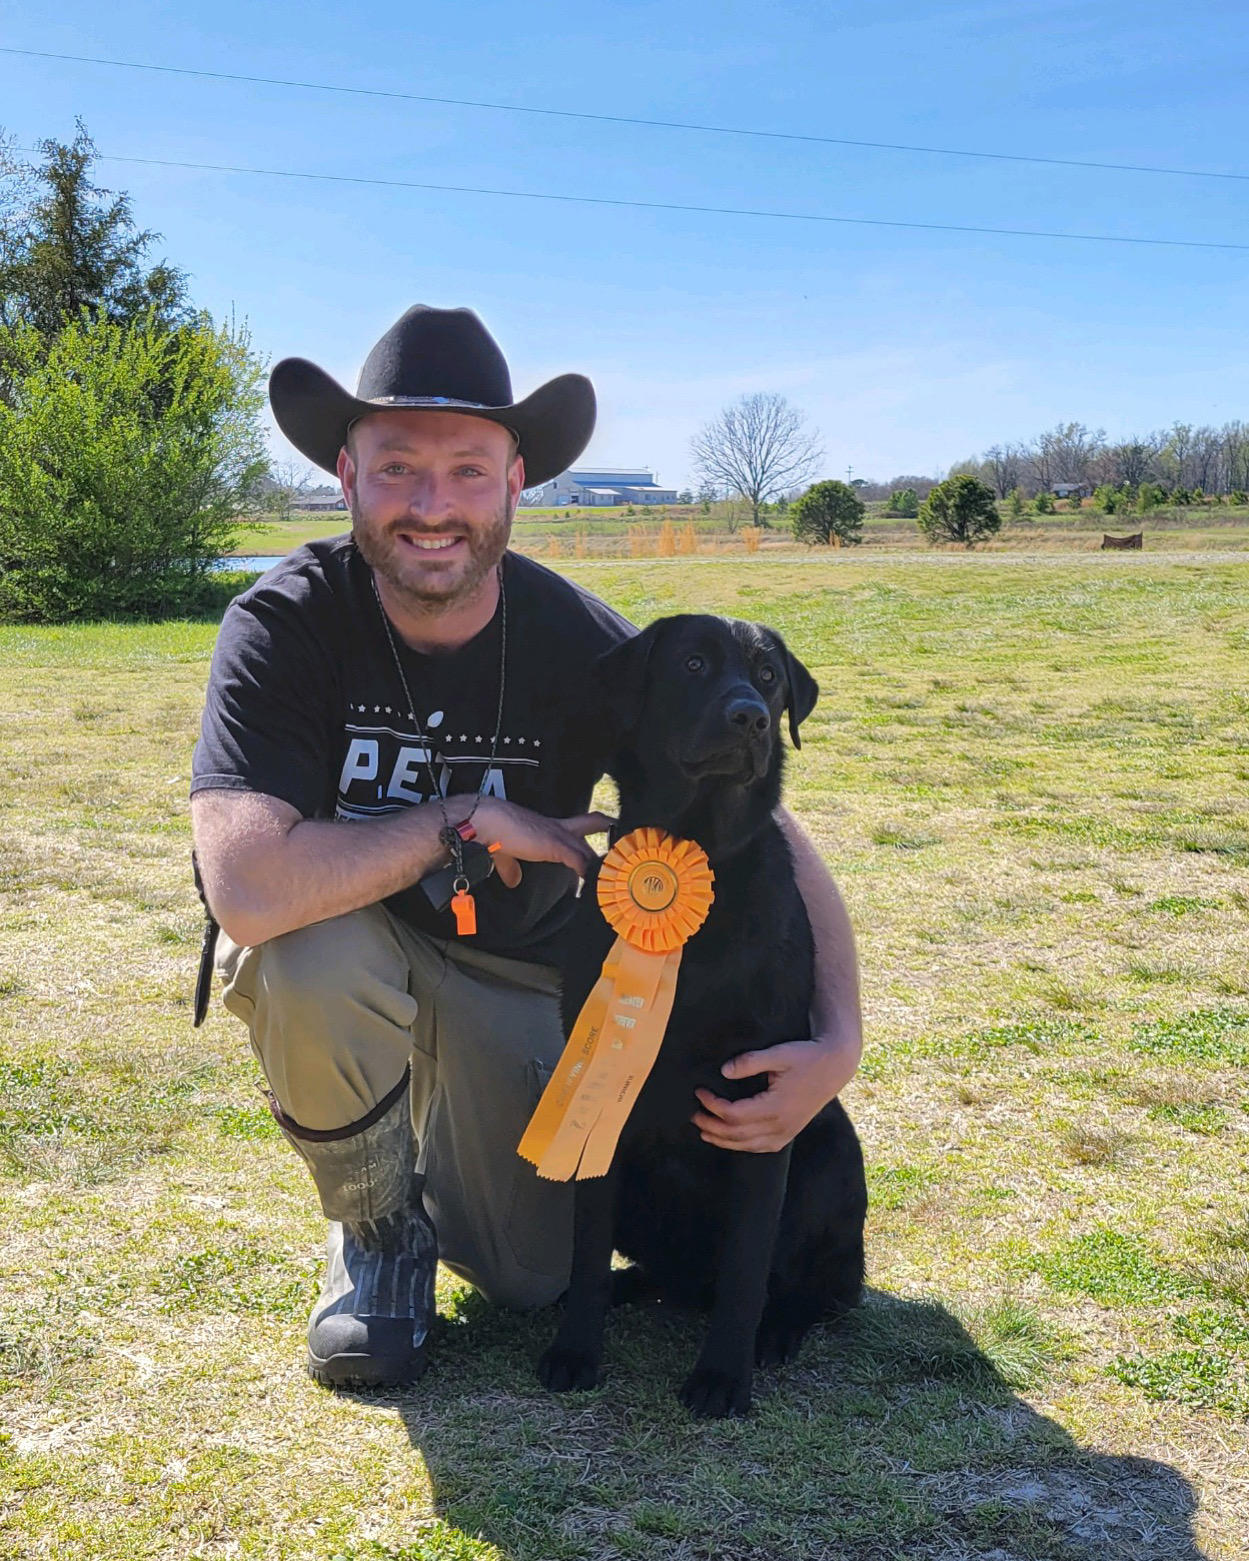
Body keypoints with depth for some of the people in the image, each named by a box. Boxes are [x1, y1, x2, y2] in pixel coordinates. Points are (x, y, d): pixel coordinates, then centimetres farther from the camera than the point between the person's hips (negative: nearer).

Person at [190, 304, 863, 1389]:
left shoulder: (583, 646, -20)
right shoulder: (285, 625, -25)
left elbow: (773, 840, -14)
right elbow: (247, 886, -39)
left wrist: (840, 1039, -27)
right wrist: (466, 819, -30)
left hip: (514, 975, 1)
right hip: (341, 958, -1)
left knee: (531, 1280, -9)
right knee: (313, 952, -36)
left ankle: (448, 1147, 27)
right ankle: (377, 1229, -4)